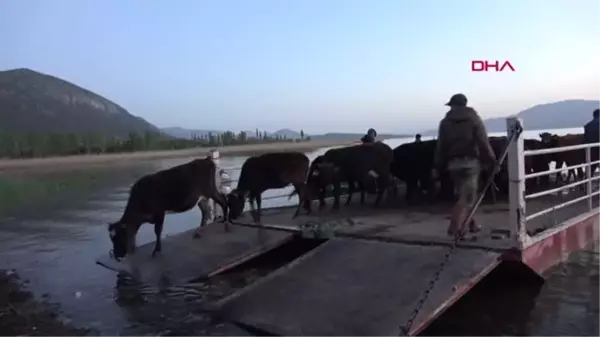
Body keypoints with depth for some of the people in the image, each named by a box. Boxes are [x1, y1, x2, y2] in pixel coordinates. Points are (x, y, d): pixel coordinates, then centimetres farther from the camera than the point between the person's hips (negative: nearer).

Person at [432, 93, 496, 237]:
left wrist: (437, 167, 6)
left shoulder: (445, 122, 6)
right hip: (470, 162, -3)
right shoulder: (474, 118, 1)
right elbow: (483, 142, -7)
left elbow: (441, 147, 3)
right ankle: (455, 228, -14)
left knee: (464, 195, 17)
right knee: (467, 197, -4)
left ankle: (472, 224, 26)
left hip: (453, 163, 4)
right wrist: (491, 160, -2)